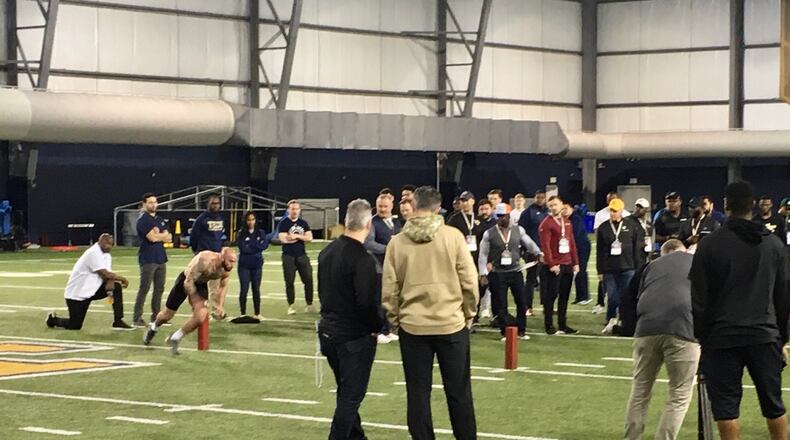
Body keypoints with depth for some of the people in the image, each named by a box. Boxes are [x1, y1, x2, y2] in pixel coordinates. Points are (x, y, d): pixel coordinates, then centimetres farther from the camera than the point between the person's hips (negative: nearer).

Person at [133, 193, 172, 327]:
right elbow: (152, 237, -18)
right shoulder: (143, 220, -8)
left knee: (159, 288, 9)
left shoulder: (160, 220, 17)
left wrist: (158, 235, -8)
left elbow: (169, 238, 9)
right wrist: (163, 235, 0)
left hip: (161, 258, 8)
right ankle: (136, 318, -7)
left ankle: (156, 316, 17)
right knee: (144, 289, -9)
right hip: (148, 259, -8)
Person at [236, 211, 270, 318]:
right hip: (244, 265, -2)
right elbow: (243, 248, -13)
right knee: (244, 289, -3)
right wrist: (256, 247, -10)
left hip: (257, 265, 2)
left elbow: (265, 245, -8)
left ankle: (257, 313, 15)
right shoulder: (241, 234, -2)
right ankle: (243, 313, 6)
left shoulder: (261, 233, 6)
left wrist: (250, 246, -14)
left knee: (256, 289, 7)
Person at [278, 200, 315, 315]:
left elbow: (309, 238, 1)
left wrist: (296, 236, -12)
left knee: (308, 280, -1)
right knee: (289, 282, 0)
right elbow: (283, 239, -13)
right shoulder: (283, 223, -1)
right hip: (289, 257, -3)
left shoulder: (304, 223, 12)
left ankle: (309, 305, 7)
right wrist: (301, 237, -4)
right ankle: (291, 306, 8)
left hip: (302, 256, 3)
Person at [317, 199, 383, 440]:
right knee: (351, 396, 1)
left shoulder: (327, 252, 4)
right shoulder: (363, 259, -22)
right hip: (355, 337, -8)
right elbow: (367, 303, -25)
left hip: (328, 332, 8)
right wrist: (378, 325, -7)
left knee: (346, 392, 22)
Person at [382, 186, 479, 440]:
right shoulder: (452, 237, -6)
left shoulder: (397, 242, -2)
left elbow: (389, 290, 0)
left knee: (418, 393, 7)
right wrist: (469, 314, 10)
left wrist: (394, 321, 14)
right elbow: (469, 281, -5)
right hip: (451, 324, -1)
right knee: (458, 391, 9)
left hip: (412, 326, 1)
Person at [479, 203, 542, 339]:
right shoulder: (489, 234, -3)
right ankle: (505, 332, 13)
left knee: (522, 302, 5)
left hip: (515, 271, 2)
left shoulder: (518, 230, 3)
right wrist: (483, 273, -6)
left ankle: (521, 330, 19)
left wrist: (538, 253, -11)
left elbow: (529, 244, 6)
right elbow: (483, 254, -2)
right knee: (501, 305, 2)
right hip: (497, 274, -2)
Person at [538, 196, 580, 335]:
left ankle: (563, 325, 17)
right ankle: (549, 326, 3)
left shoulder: (567, 222, 15)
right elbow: (545, 245, -13)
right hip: (553, 267, -7)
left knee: (564, 296, 10)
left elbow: (572, 243, 17)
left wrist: (575, 263, 12)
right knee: (551, 296, -3)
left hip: (567, 265, 7)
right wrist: (551, 264, -18)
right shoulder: (546, 223, -7)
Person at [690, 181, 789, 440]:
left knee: (726, 404, 1)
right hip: (765, 336, 3)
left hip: (723, 338, -3)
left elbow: (699, 297, -5)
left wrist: (700, 334, 5)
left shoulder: (710, 244, -6)